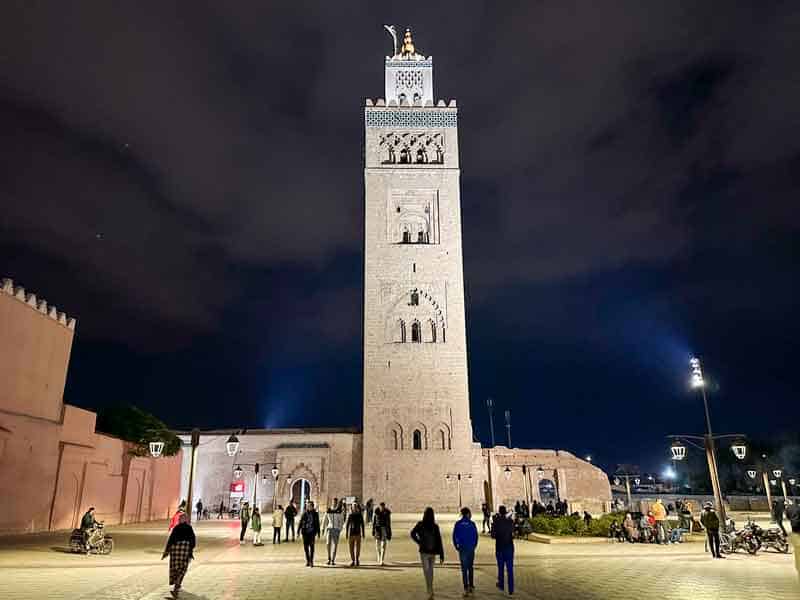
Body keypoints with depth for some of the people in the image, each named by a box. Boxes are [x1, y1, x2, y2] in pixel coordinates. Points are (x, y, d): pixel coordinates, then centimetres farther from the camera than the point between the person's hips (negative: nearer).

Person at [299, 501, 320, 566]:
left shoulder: (315, 514, 3)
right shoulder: (304, 513, 2)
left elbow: (317, 524, 9)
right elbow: (300, 522, 4)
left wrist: (318, 533, 8)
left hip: (312, 532, -1)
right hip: (305, 532, 1)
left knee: (311, 546, -5)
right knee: (305, 546, 4)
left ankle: (311, 561, 1)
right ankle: (307, 561, 18)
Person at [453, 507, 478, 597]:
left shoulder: (457, 524, -5)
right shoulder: (472, 524, -8)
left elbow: (454, 536, -5)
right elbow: (476, 536, -4)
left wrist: (457, 546, 6)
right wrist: (474, 546, 10)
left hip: (462, 549, 0)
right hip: (471, 548, 0)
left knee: (464, 569, 5)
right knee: (470, 567, 17)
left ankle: (466, 588, 1)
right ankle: (471, 586, 22)